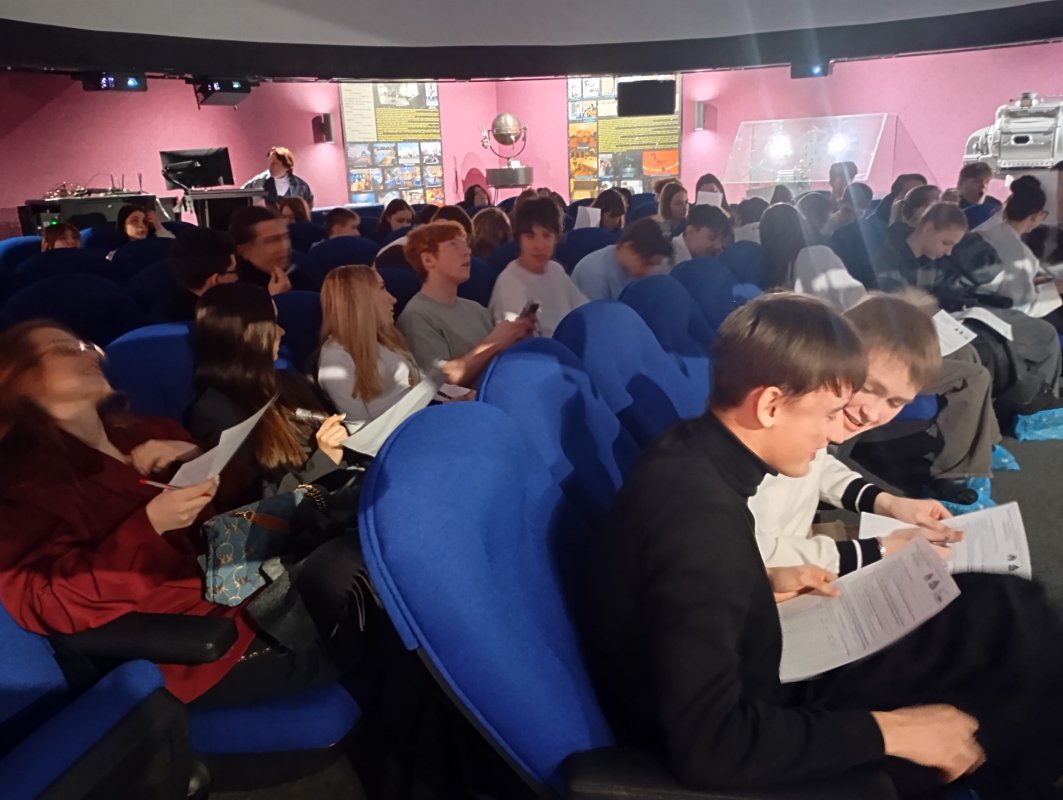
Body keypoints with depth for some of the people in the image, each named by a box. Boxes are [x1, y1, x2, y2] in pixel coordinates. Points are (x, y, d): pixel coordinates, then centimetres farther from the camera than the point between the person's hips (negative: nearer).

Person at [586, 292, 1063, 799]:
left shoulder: (694, 454, -7)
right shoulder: (699, 516, -34)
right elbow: (709, 746, -33)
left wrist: (765, 583, -3)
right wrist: (889, 731, -24)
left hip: (744, 693, 8)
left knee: (995, 606, 8)